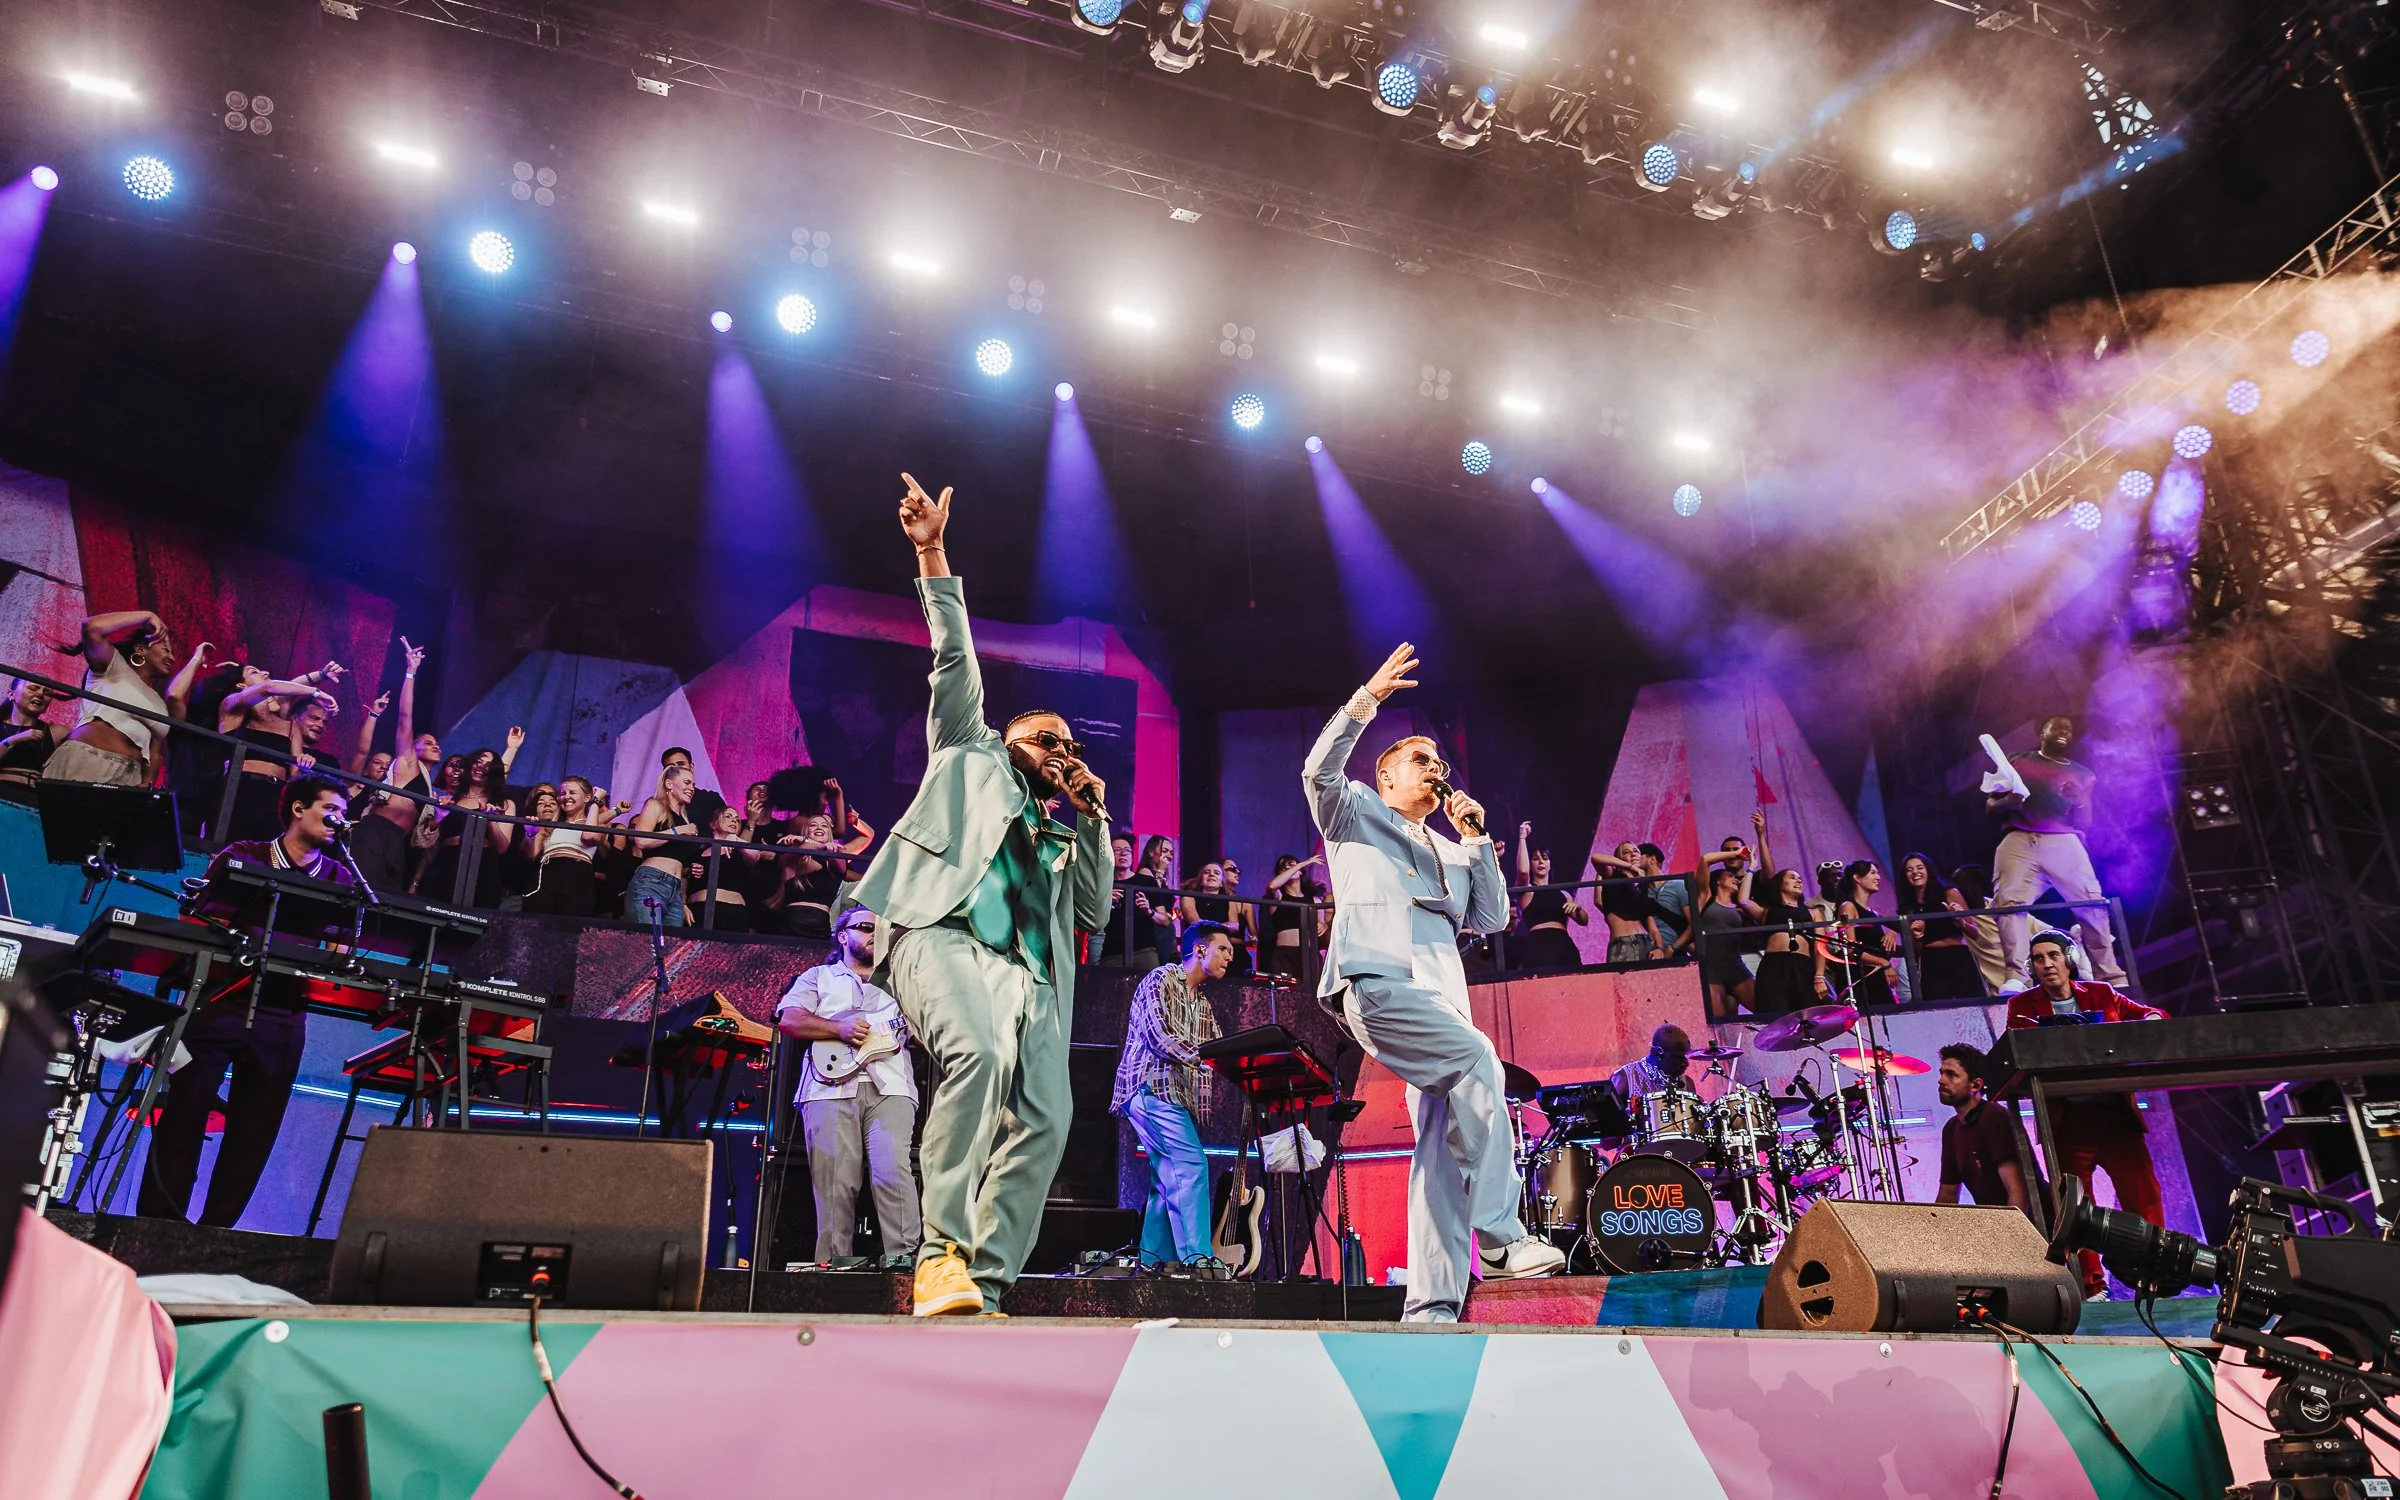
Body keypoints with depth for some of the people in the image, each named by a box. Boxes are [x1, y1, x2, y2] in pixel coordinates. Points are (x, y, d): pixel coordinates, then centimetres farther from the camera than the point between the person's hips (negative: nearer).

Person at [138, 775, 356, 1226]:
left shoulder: (340, 879, 8)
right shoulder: (241, 857, 2)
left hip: (283, 1019, 2)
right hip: (218, 1003, -2)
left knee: (254, 1131, 4)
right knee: (183, 1115, -2)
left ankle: (216, 1230, 13)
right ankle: (158, 1223, 7)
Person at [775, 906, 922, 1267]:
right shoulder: (818, 977, 21)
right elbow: (789, 1020, 5)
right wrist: (839, 1028, -8)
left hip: (889, 1087, 1)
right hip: (832, 1085, -1)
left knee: (894, 1171, -16)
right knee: (835, 1180, -10)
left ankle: (902, 1257, -15)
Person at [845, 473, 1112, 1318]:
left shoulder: (1059, 834, 35)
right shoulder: (971, 757, 26)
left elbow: (1093, 913, 24)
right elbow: (956, 662, 19)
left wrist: (1093, 817, 20)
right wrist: (933, 558, 13)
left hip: (1028, 971, 5)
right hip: (945, 934, -5)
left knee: (1044, 1119, -14)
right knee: (980, 1053, -33)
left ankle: (983, 1291, -13)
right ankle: (943, 1254, -29)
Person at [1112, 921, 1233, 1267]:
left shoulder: (1203, 1005, 23)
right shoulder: (1160, 980, -2)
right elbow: (1158, 1037, -15)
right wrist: (1202, 1058, -22)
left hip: (1180, 1098, 9)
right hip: (1152, 1089, -9)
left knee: (1169, 1183, 5)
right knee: (1192, 1164, -20)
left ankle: (1152, 1262, 8)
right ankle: (1197, 1258, -23)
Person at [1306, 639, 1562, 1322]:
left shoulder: (1452, 853, 33)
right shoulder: (1356, 813, 18)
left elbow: (1492, 919, 22)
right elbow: (1320, 771, -2)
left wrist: (1476, 839, 16)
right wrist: (1366, 700, -10)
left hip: (1440, 1000, 6)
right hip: (1377, 982, -6)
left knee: (1440, 1144, -5)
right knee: (1477, 1058, -27)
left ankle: (1431, 1304, -7)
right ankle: (1498, 1238, -22)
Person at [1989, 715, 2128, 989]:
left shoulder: (2080, 774, 21)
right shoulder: (2019, 763, 18)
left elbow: (2085, 823, 17)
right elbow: (1990, 803, 16)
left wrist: (2079, 802, -5)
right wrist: (2007, 802, -8)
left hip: (2064, 842, 2)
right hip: (2020, 841, -2)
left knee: (2091, 904, -11)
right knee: (2010, 902, -21)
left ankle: (2111, 977, -5)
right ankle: (2016, 978, -28)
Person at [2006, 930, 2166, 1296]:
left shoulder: (2100, 993, 10)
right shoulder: (2023, 1004, 5)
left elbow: (2152, 1015, 10)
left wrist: (2148, 1022, -12)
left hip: (2115, 1111, 2)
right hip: (2065, 1118, -1)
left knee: (2143, 1193, -2)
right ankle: (2090, 1285, 5)